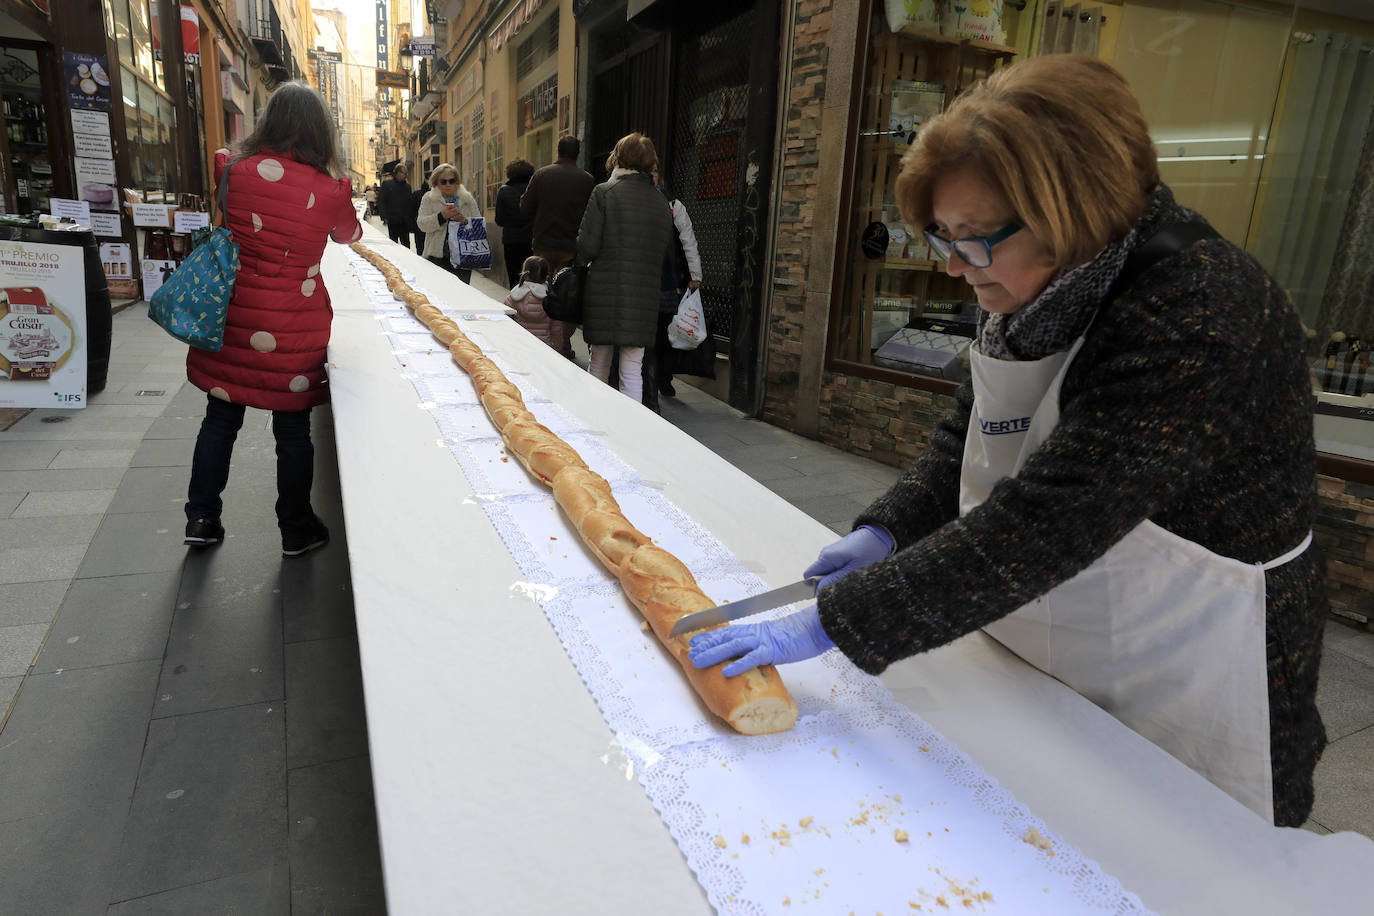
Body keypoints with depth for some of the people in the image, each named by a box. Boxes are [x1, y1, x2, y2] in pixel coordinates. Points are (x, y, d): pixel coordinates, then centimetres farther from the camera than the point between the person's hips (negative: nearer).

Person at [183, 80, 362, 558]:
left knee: (220, 417, 16)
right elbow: (349, 234, 12)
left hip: (232, 319, 2)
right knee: (292, 426, 10)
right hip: (294, 328, -2)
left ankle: (202, 518, 27)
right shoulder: (331, 190, -9)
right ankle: (296, 530, 23)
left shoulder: (231, 171, -6)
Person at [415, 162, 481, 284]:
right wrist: (442, 216, -18)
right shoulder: (428, 199, 8)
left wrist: (465, 220, -14)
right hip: (437, 256, -1)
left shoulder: (468, 199, 11)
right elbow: (422, 224, -4)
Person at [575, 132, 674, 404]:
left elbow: (587, 246, -8)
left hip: (604, 293, -2)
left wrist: (580, 263, 12)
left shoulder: (604, 192, -4)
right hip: (644, 298, 2)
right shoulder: (661, 202, 8)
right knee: (632, 372, 5)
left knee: (598, 366, 13)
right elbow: (664, 252, 9)